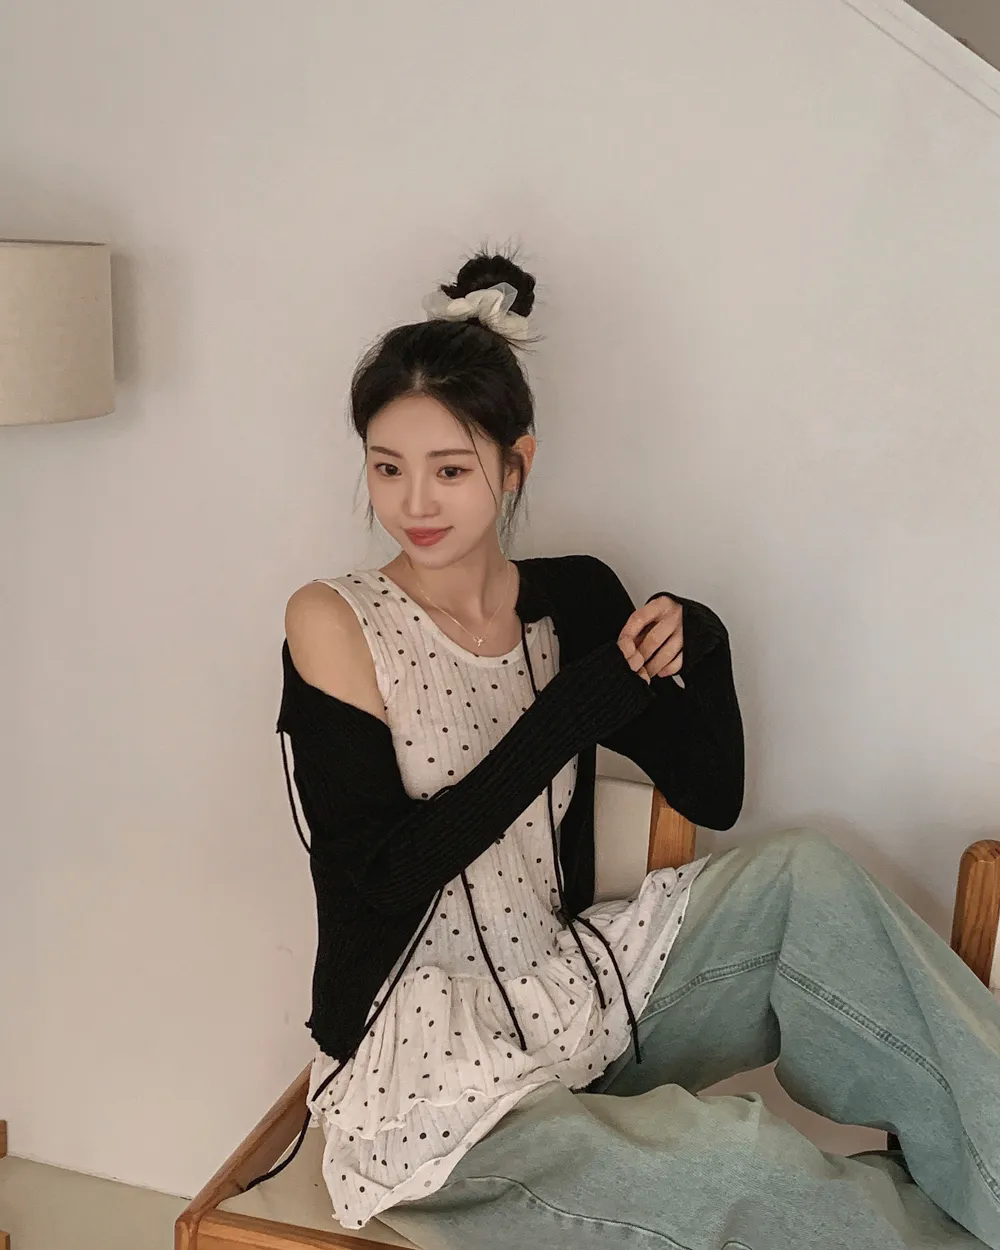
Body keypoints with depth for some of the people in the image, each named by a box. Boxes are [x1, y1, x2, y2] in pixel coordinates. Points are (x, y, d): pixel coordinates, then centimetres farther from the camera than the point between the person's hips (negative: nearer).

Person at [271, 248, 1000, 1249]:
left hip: (574, 994, 5)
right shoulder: (333, 622, -9)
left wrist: (699, 655, -12)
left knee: (805, 878, -16)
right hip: (420, 1056, -5)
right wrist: (573, 708, -21)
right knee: (737, 1161, -28)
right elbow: (387, 876, -16)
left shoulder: (575, 599, 3)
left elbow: (710, 798, 7)